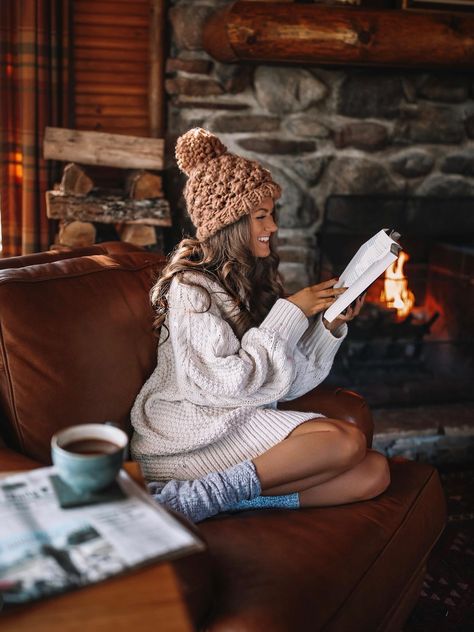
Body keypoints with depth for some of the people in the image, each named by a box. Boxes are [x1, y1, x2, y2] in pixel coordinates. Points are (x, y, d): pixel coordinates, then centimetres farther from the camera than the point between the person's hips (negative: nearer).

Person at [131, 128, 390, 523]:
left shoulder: (256, 279, 14)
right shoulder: (189, 287, -9)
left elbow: (288, 378, 12)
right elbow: (232, 381, -18)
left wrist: (332, 325, -2)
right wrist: (292, 311, -13)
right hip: (192, 433, -8)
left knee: (374, 472, -12)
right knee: (346, 441, -25)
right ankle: (194, 499, -21)